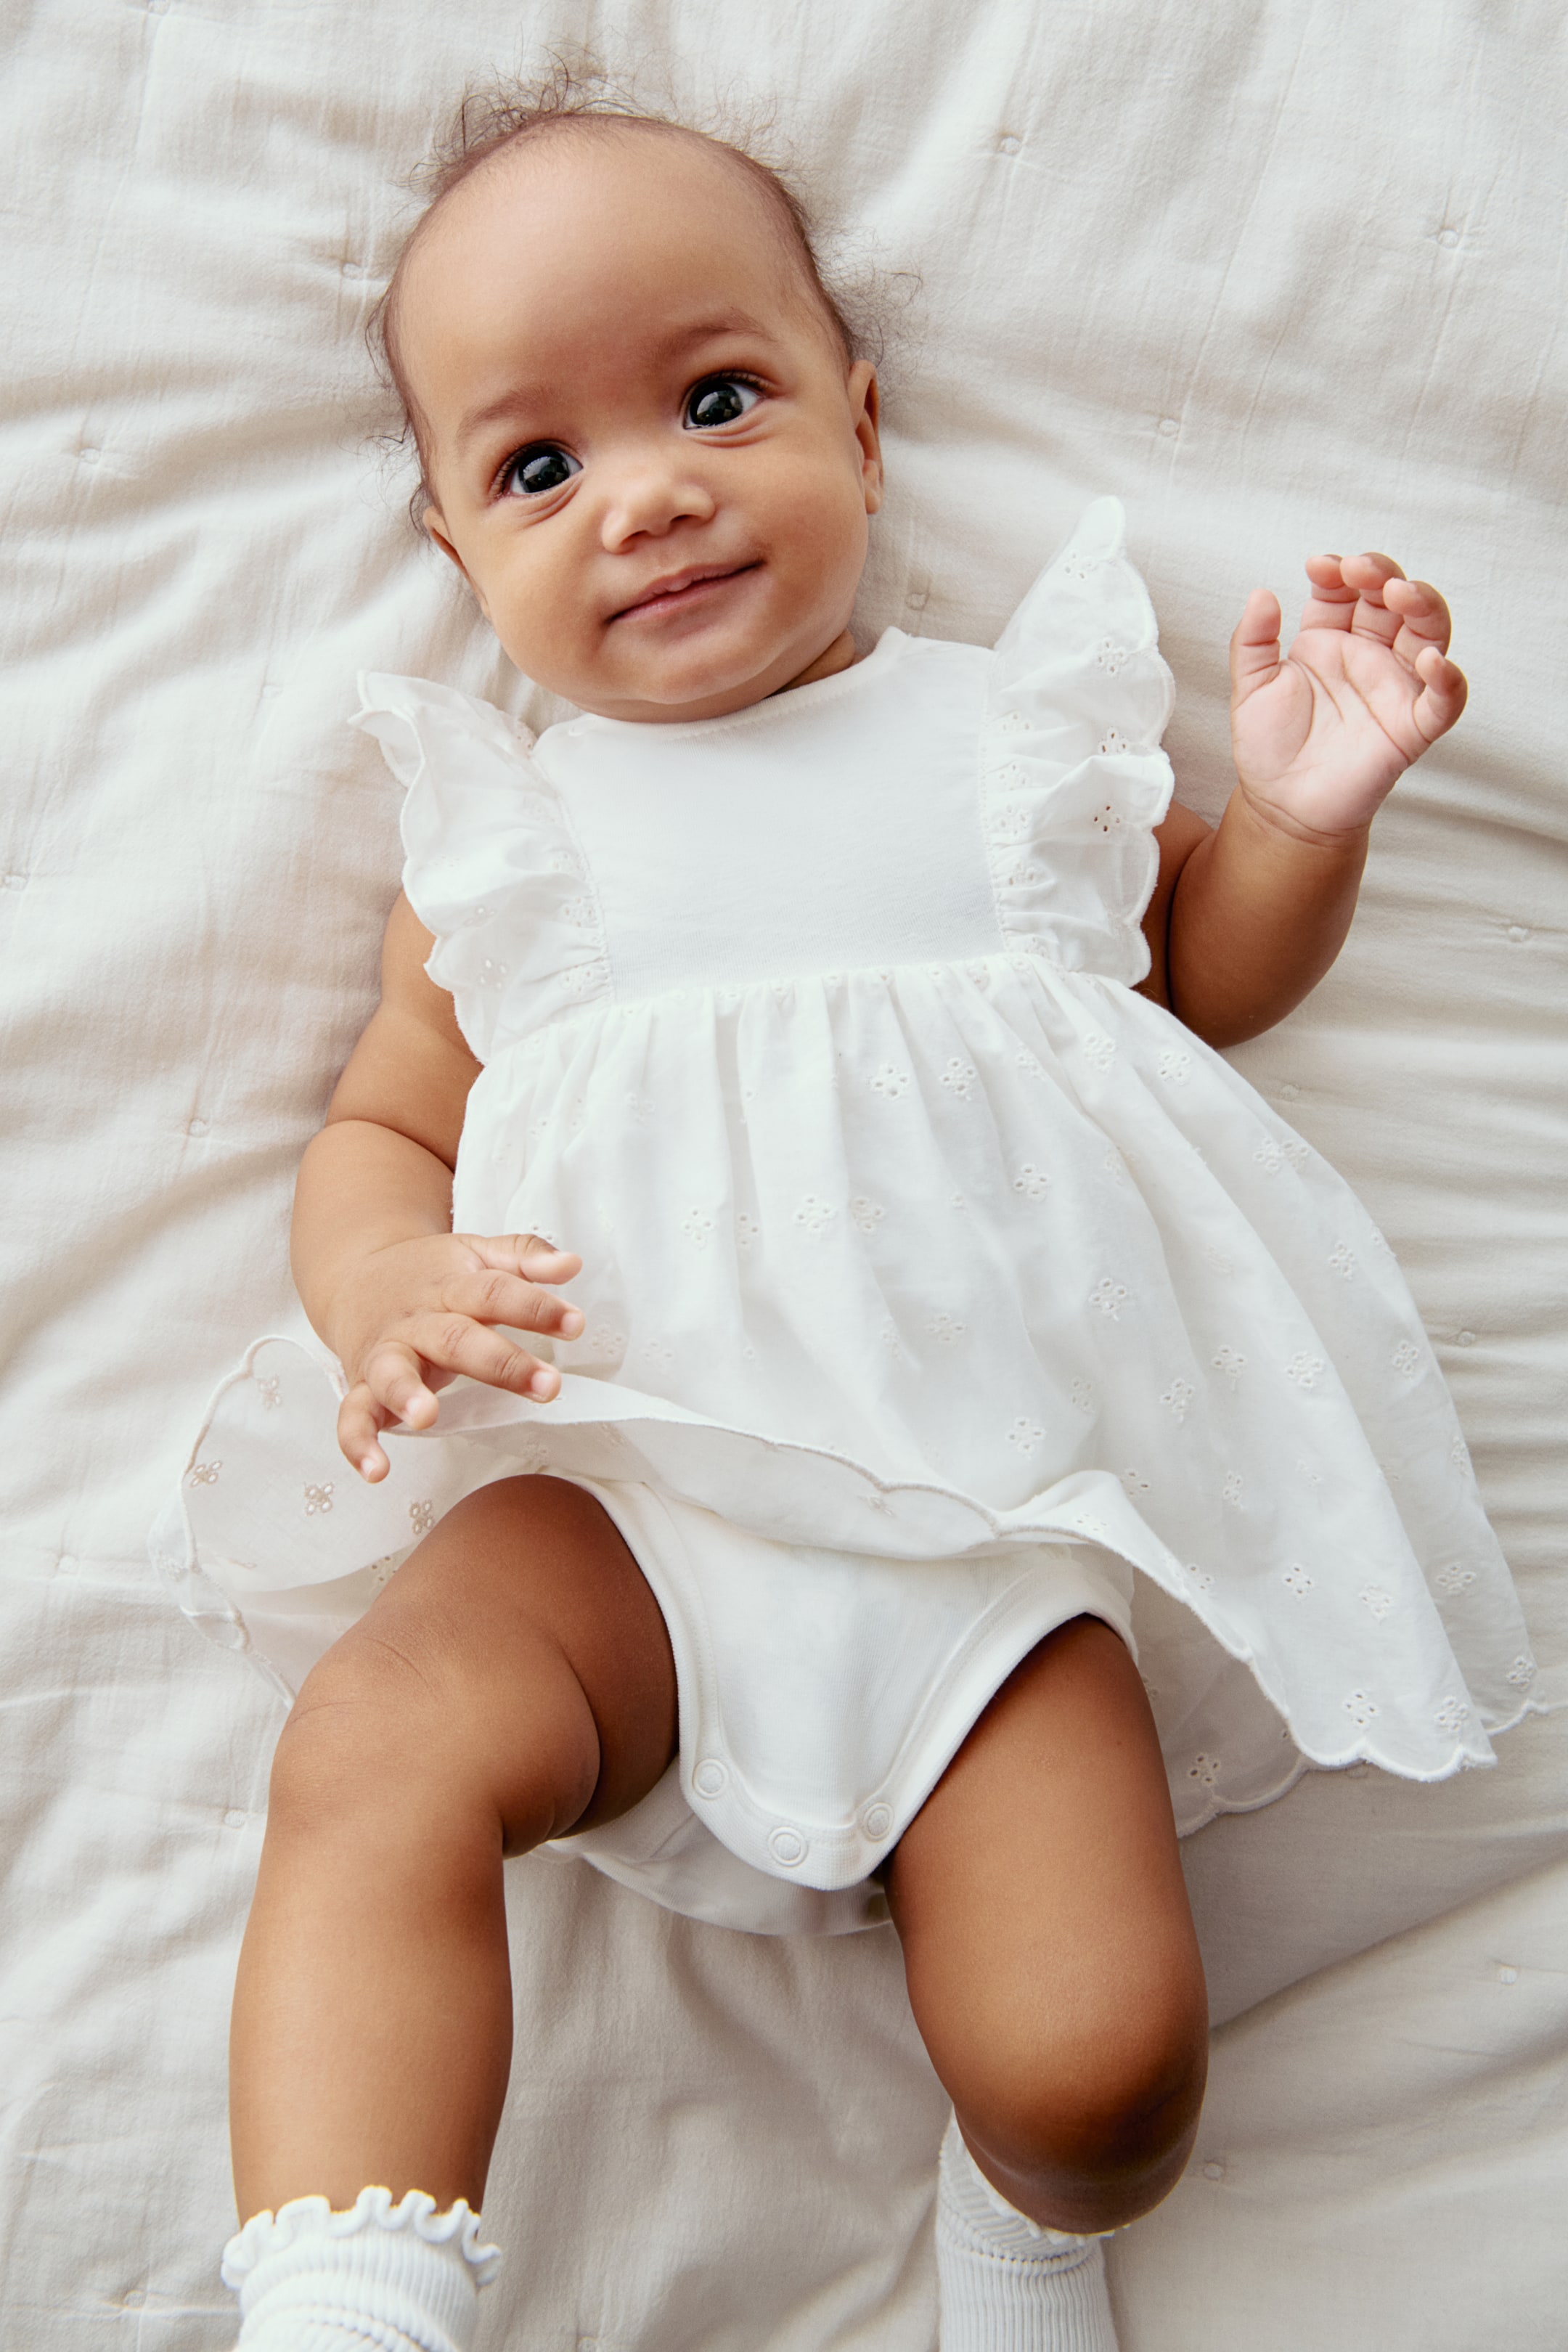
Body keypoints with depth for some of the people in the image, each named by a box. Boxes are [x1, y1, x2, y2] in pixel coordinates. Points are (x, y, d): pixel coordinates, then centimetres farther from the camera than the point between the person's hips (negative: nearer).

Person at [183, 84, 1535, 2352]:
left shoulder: (1004, 731, 13)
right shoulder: (507, 830, 14)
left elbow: (1203, 978, 25)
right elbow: (382, 1126, 14)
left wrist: (1310, 809, 4)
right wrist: (390, 1286, -9)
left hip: (992, 1510, 0)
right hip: (616, 1495, 1)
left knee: (1098, 2063, -14)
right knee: (379, 1750, -29)